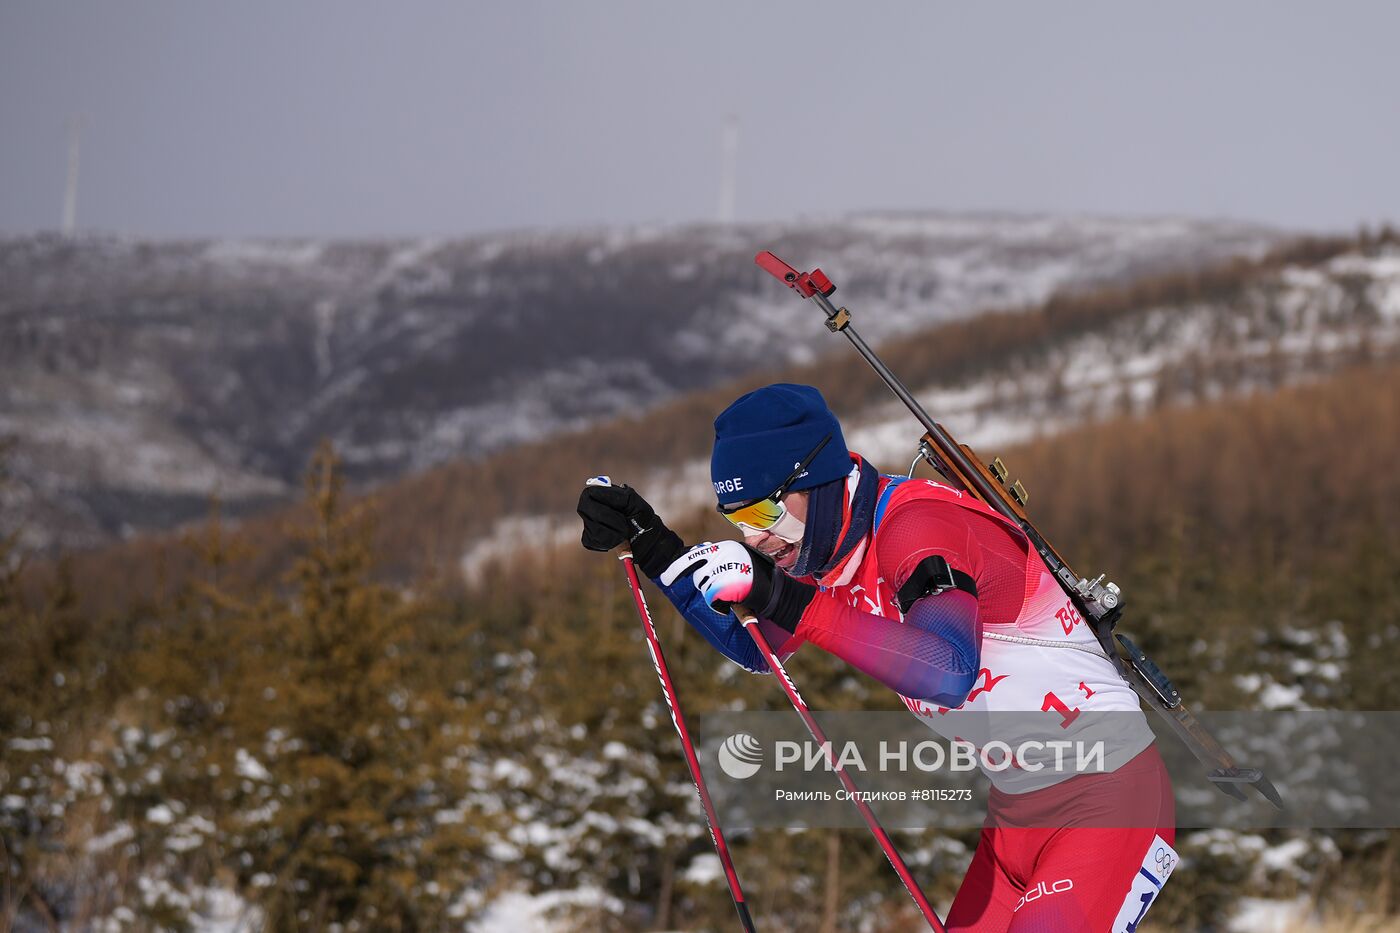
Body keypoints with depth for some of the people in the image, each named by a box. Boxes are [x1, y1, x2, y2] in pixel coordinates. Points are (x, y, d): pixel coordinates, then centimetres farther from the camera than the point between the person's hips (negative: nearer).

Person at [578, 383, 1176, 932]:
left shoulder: (915, 524, -23)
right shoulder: (833, 543, 3)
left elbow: (948, 672, -41)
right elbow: (753, 649, 19)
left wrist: (794, 603, -47)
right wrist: (651, 546, 7)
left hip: (1107, 790, -9)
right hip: (1015, 810, 9)